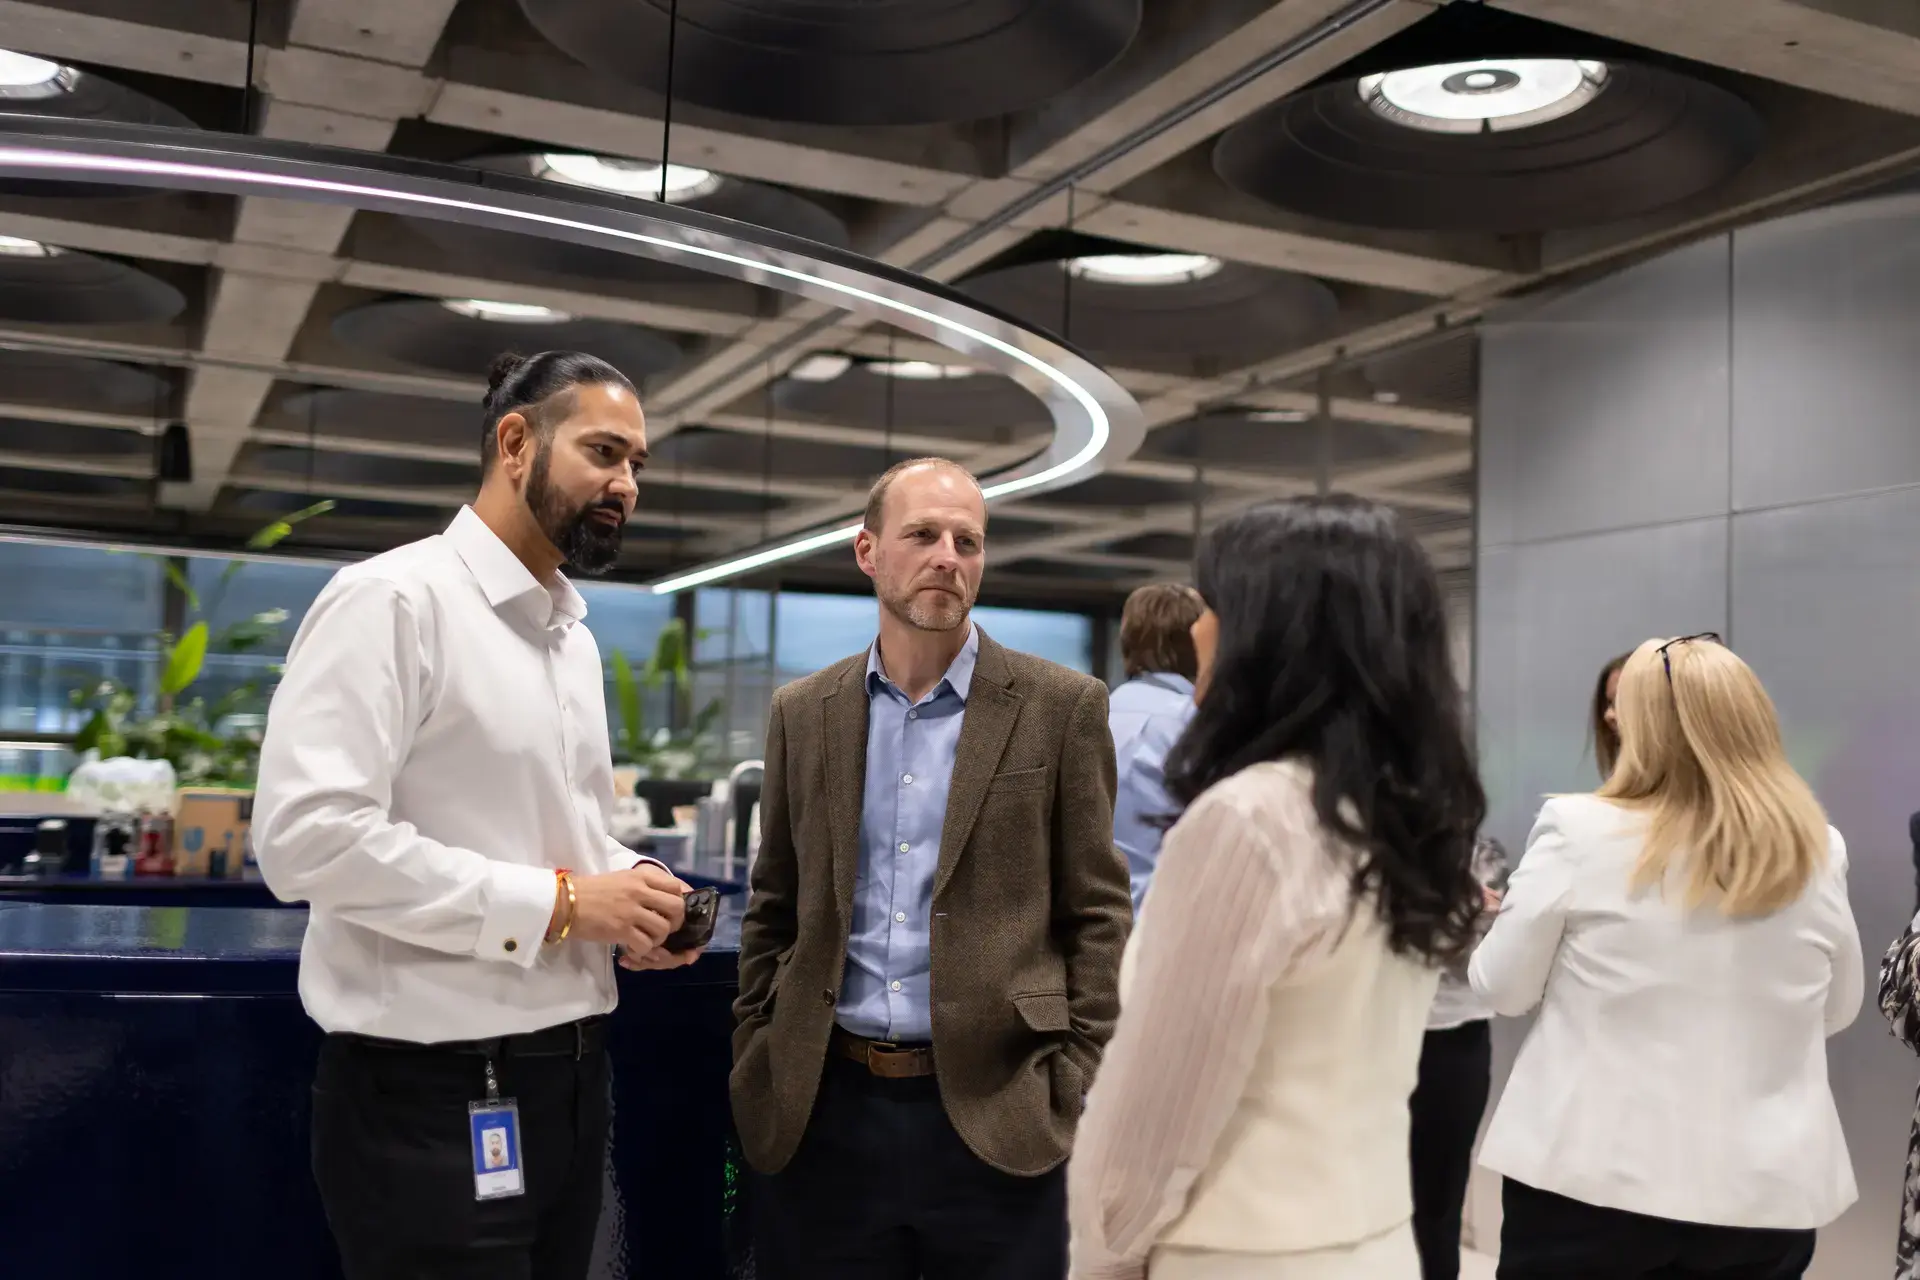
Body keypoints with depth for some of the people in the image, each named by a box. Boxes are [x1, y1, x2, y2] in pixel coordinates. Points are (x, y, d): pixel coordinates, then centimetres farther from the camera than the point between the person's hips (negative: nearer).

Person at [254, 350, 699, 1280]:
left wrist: (628, 893, 0)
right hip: (435, 1096, -8)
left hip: (569, 1075, 8)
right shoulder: (391, 600, -13)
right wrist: (554, 903, -21)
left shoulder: (575, 636, 14)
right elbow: (308, 834, -24)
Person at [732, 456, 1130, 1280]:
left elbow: (1097, 913, -1)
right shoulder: (802, 714, 8)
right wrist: (754, 1064, 7)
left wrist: (1081, 1088, -6)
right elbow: (774, 910, 13)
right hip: (824, 1112, 3)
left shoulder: (1061, 708, -1)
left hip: (994, 1115, -2)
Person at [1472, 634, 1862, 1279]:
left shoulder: (1578, 831, -12)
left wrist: (1498, 920, 17)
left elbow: (1503, 989, -3)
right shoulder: (1818, 851, -2)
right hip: (1765, 1189, 3)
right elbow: (1840, 1007, 12)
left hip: (1590, 1173, -2)